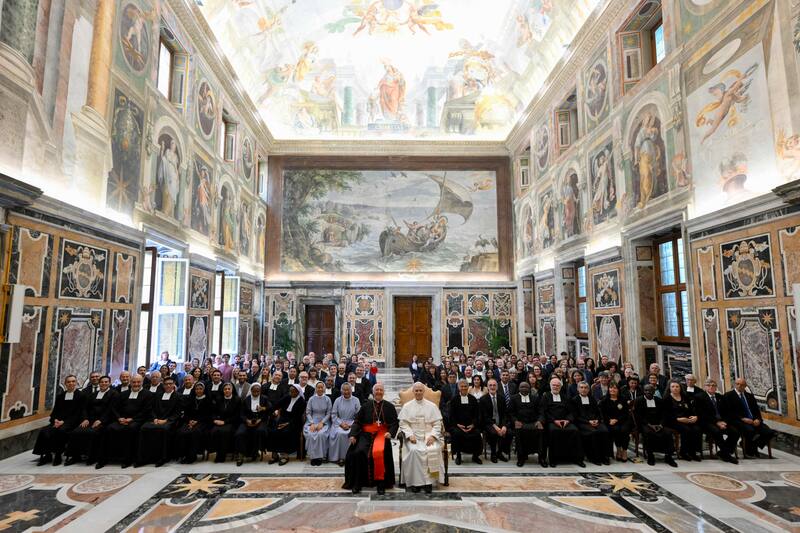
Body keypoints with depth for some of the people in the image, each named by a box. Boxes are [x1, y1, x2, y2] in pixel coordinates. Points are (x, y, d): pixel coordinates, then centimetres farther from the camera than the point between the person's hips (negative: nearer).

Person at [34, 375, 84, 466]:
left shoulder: (80, 395, 2)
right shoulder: (60, 395, 19)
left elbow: (78, 413, -4)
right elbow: (55, 410, 17)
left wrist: (63, 421, -14)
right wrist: (55, 420, -4)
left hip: (71, 422, -5)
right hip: (58, 422, 5)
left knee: (60, 430, -34)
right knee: (44, 431, -23)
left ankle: (58, 455, -20)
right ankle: (47, 455, -12)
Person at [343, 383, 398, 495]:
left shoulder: (389, 407, 12)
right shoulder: (366, 405, 12)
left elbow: (395, 423, 8)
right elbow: (357, 421, 9)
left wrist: (390, 432, -11)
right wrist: (353, 434, -6)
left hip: (382, 434, -1)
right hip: (366, 434, 1)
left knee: (379, 452, -31)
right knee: (358, 452, -24)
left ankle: (381, 482, -15)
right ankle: (357, 483, -9)